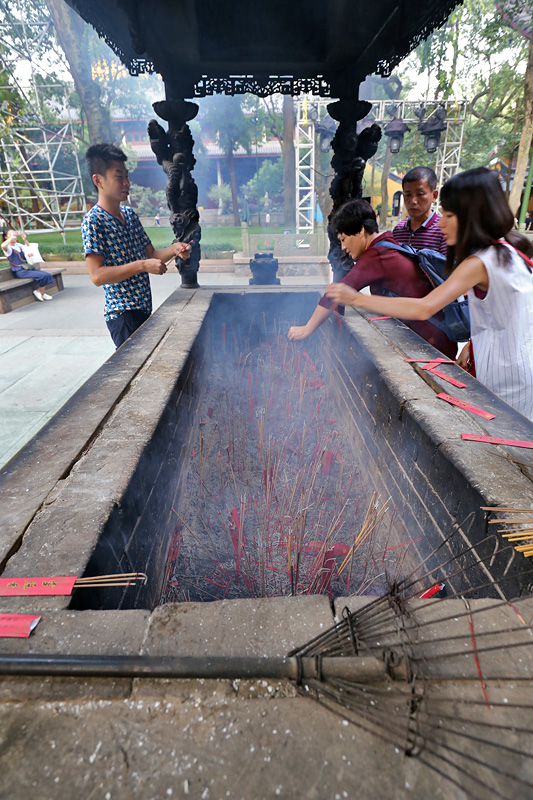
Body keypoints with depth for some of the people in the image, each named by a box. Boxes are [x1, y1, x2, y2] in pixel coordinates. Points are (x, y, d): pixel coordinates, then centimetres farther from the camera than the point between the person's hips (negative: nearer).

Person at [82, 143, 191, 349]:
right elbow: (97, 275, -19)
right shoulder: (93, 220, -11)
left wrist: (173, 249, -5)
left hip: (144, 309, 8)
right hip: (123, 314, -8)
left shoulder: (130, 214, 12)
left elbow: (151, 254, 16)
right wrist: (142, 265, -24)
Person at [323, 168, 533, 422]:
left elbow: (422, 309, -35)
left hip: (508, 378, -9)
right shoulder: (511, 247, 6)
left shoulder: (480, 263, -24)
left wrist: (357, 299, -32)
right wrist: (473, 343, 8)